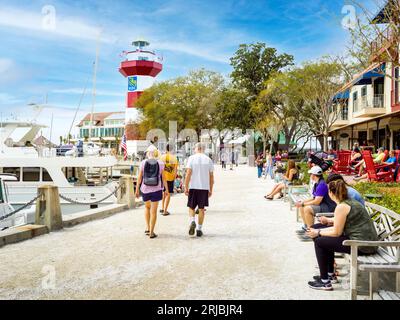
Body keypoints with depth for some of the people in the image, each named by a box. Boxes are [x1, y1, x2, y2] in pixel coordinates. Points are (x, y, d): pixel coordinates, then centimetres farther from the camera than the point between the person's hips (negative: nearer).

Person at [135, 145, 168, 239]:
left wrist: (137, 189, 5)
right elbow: (163, 178, -3)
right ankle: (151, 232, 8)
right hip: (156, 190, -1)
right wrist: (167, 189, 7)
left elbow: (139, 178, -3)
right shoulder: (160, 163, -4)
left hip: (145, 189, 1)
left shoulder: (143, 163, -4)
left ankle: (147, 228, 20)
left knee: (147, 207, 24)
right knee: (154, 211, 6)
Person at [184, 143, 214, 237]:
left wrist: (186, 187, -4)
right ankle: (199, 229, 10)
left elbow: (188, 174, -8)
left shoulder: (192, 158, -2)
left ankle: (192, 221, -13)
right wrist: (210, 190, 13)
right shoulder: (208, 160, 5)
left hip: (193, 187, -1)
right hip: (205, 187, 2)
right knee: (201, 209, 8)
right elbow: (211, 177, 5)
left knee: (191, 207, 11)